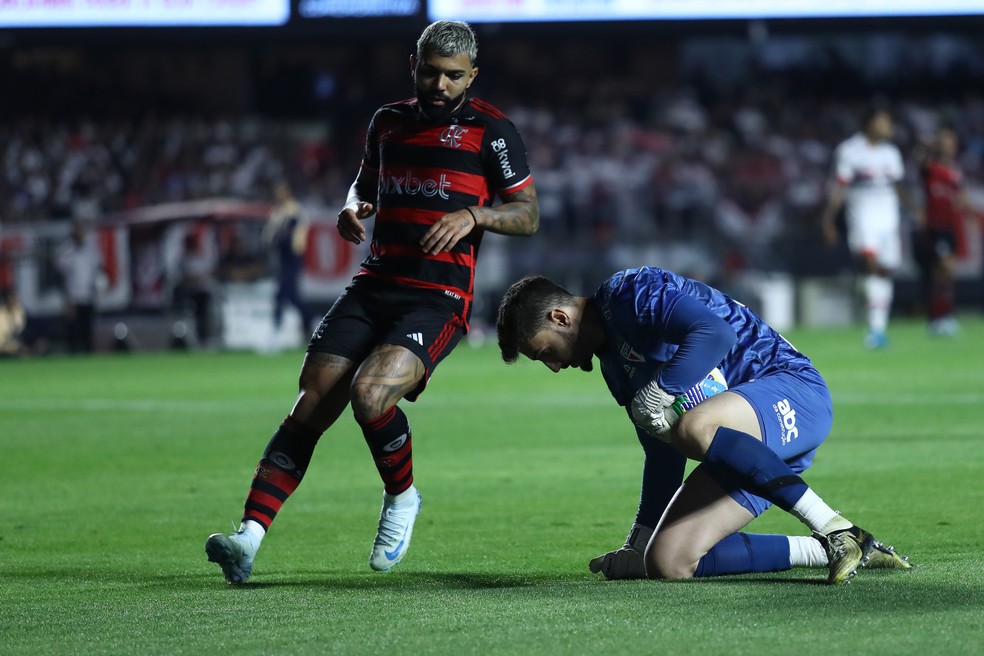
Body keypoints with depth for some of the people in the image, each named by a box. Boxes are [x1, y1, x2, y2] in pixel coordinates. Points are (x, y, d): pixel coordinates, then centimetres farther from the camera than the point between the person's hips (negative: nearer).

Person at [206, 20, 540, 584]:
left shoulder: (490, 130, 0)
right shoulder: (389, 121, 16)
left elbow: (528, 214, 2)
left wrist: (474, 214, -16)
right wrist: (354, 208, 9)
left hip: (438, 299, -5)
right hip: (374, 285, 5)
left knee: (370, 394, -27)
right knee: (312, 404, -11)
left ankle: (402, 498, 2)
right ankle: (250, 536, -17)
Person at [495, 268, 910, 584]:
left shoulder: (630, 292, -9)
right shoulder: (613, 362, 21)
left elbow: (716, 333, -26)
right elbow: (663, 454, 24)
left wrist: (659, 391, -20)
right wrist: (640, 542, 20)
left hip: (792, 391, -9)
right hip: (749, 443, 9)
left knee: (692, 429, -40)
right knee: (667, 562, -7)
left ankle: (838, 531, -31)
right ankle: (835, 552, -2)